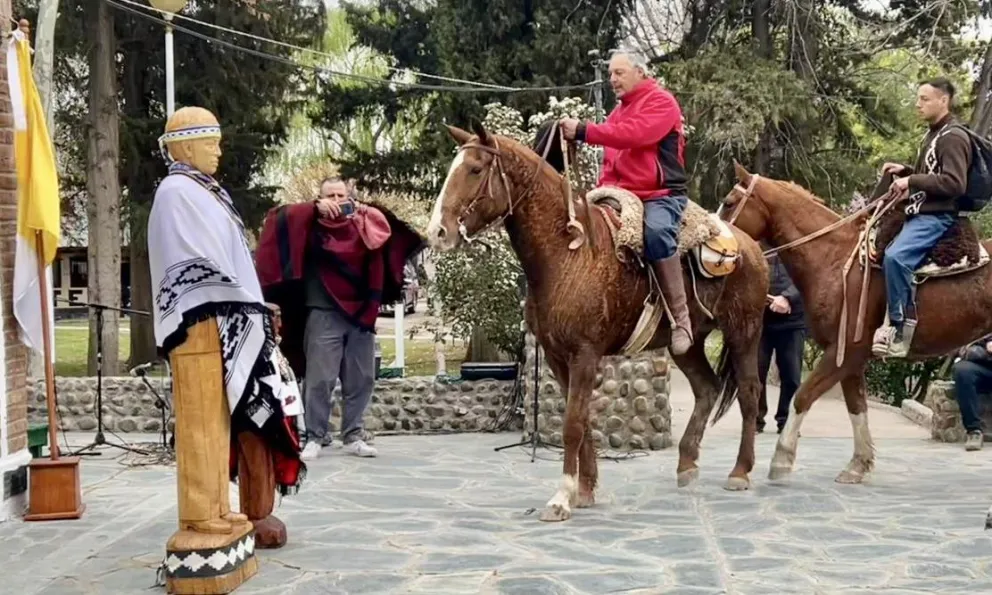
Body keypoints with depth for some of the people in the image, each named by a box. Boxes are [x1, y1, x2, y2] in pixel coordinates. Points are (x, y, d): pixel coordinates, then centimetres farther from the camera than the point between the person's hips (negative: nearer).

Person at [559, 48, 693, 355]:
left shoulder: (661, 102, -4)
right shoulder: (617, 113, 22)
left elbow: (633, 134, -22)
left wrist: (583, 131, -24)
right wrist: (603, 192, 4)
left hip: (662, 195, -9)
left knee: (655, 231, -37)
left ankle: (680, 316, -30)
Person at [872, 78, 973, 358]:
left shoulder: (953, 137, -12)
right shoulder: (933, 136, 19)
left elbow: (954, 184, -23)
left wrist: (911, 181, -20)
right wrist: (905, 171, 14)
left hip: (937, 216, -11)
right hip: (920, 213, 11)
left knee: (895, 256, -33)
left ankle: (901, 329, -28)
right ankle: (893, 319, 19)